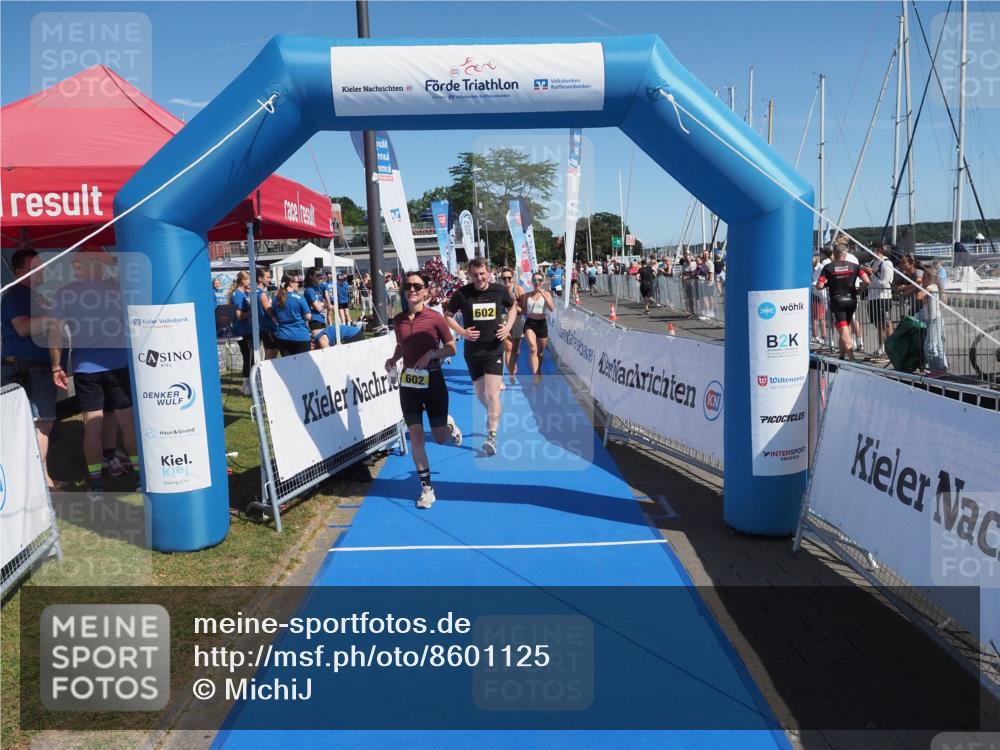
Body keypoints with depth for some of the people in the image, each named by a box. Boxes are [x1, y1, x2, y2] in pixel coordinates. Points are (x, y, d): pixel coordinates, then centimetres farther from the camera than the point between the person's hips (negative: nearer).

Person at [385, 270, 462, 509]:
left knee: (440, 438, 6)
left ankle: (450, 424, 44)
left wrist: (431, 354, -19)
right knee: (416, 436, -3)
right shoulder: (398, 320, 1)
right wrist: (393, 359, -1)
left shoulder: (435, 318, -9)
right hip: (409, 382, 2)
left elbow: (451, 348, -3)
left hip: (433, 380, -2)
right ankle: (427, 489, 9)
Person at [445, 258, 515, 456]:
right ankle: (493, 414, 46)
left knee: (492, 394, -13)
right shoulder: (462, 294, -7)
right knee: (480, 394, 13)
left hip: (494, 349, -1)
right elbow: (447, 315, 5)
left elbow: (513, 307, 16)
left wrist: (508, 326, -1)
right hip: (472, 351, 2)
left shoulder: (500, 291, -4)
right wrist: (462, 332, -10)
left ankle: (492, 437, -13)